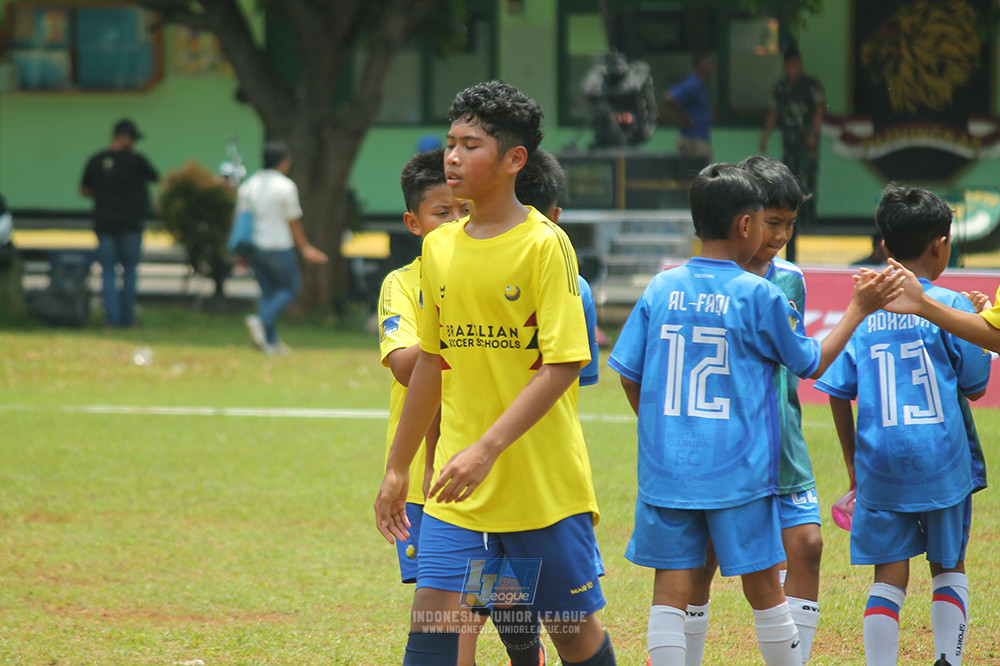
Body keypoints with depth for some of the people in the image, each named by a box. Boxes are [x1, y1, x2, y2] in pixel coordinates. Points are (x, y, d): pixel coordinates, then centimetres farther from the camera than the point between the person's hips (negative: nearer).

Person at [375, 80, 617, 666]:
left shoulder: (545, 245, -10)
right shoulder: (439, 249, 8)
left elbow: (562, 365, -16)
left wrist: (487, 449, -24)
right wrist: (398, 467, 20)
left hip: (546, 483, -5)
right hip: (459, 486, 5)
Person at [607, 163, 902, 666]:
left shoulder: (661, 289, 2)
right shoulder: (759, 296, -7)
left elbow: (629, 376, 6)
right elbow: (812, 363, 6)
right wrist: (860, 308, 16)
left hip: (667, 468, 3)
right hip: (738, 469, -3)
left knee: (671, 590, 1)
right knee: (763, 588, 9)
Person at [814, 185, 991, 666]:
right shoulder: (950, 305, -5)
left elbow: (838, 394, 5)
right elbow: (975, 387, 0)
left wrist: (853, 464, 17)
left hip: (879, 463, 2)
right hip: (942, 461, -2)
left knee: (889, 575, 5)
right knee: (949, 566, 15)